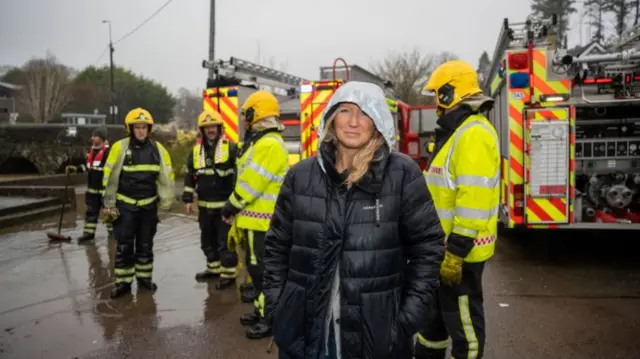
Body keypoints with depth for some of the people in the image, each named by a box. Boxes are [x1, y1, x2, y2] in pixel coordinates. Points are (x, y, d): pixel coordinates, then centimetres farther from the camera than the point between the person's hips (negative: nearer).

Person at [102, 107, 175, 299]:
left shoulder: (157, 148, -1)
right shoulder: (120, 147, -8)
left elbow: (167, 175, 6)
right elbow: (109, 176, -4)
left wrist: (165, 201, 4)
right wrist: (109, 204, -4)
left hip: (148, 205, 2)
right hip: (125, 204, -2)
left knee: (145, 244, 12)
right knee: (124, 245, 1)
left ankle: (144, 277, 25)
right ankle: (123, 282, 11)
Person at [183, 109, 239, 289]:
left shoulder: (231, 148, -7)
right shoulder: (196, 151, 9)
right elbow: (190, 176, 13)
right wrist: (188, 199, 8)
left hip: (225, 204, -6)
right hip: (204, 205, 6)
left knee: (225, 241, -2)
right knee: (208, 240, 16)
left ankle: (229, 274, 9)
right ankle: (214, 268, 32)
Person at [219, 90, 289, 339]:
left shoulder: (269, 144, -19)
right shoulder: (263, 142, 16)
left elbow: (252, 183, -21)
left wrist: (231, 206, -10)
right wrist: (236, 209, 18)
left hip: (261, 219, -11)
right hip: (257, 217, 11)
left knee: (262, 269, -5)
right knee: (257, 267, 17)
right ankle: (263, 309, 29)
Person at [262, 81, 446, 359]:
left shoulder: (403, 174, -6)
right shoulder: (301, 175, 1)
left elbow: (427, 247, -3)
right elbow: (277, 246, 8)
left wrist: (409, 318, -7)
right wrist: (275, 308, 3)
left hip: (377, 333, -2)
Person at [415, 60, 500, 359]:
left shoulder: (473, 134, -20)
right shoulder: (457, 131, 13)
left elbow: (474, 199, -27)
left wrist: (456, 252, -26)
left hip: (460, 249, -11)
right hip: (444, 244, 11)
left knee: (462, 317, 5)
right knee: (434, 309, 23)